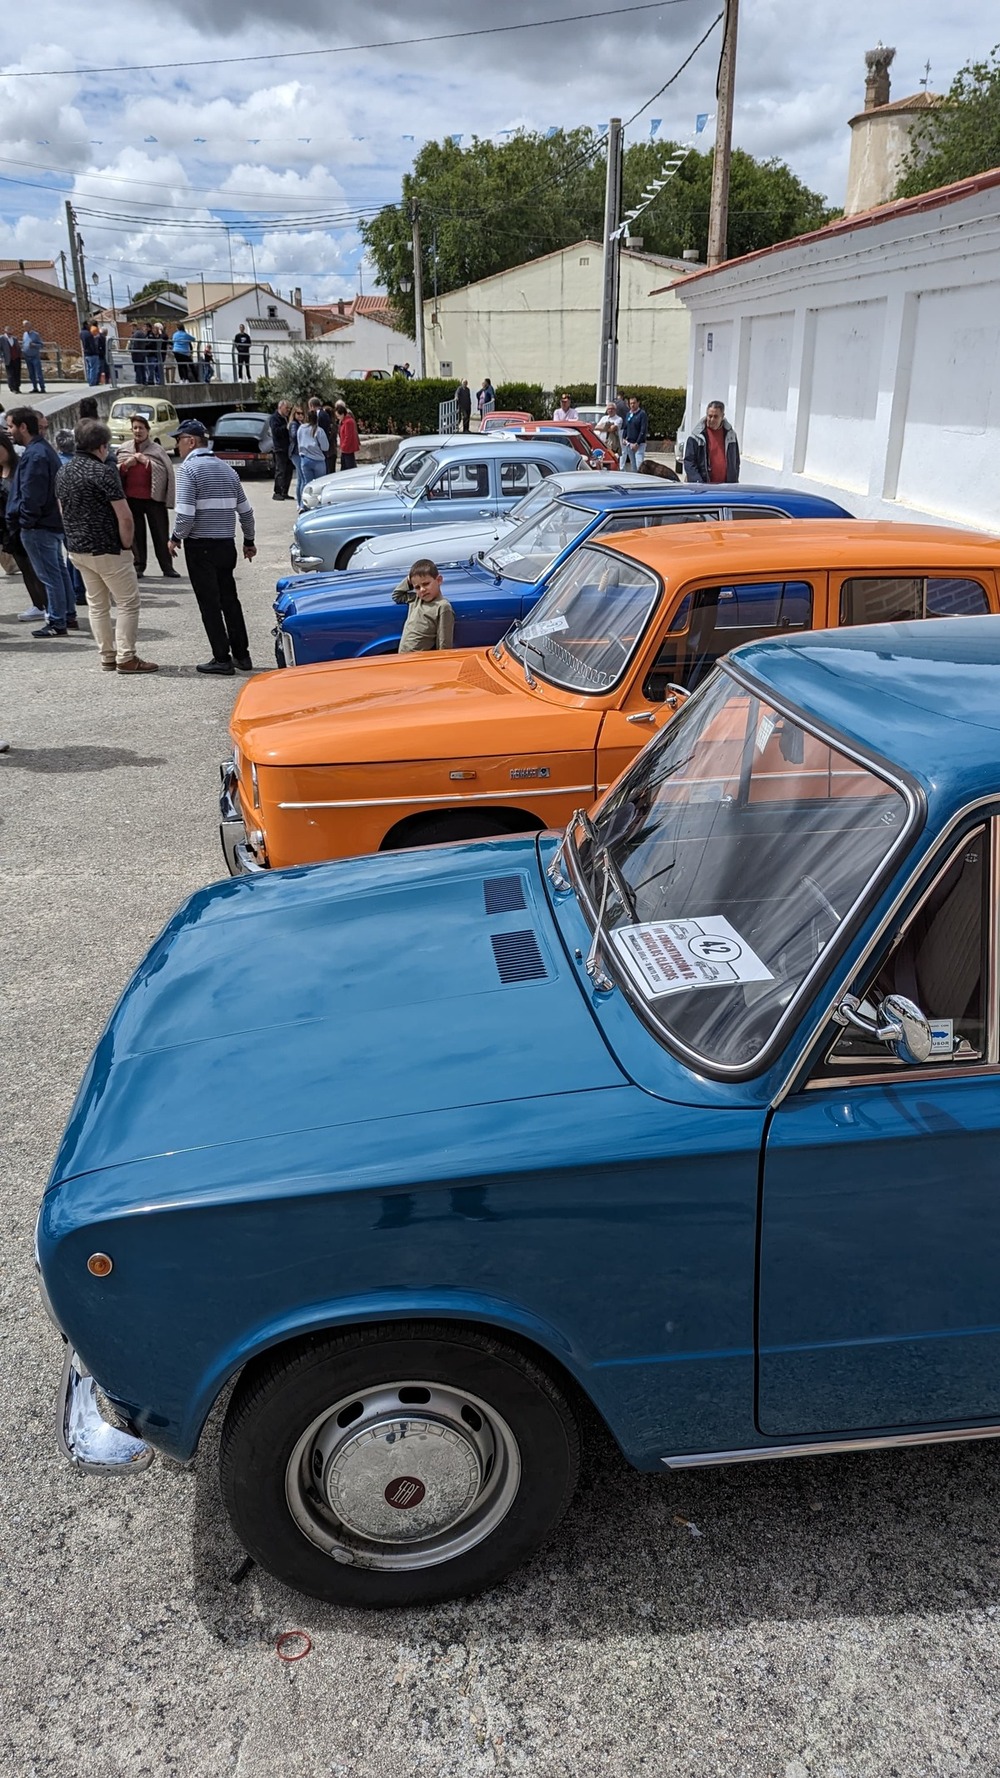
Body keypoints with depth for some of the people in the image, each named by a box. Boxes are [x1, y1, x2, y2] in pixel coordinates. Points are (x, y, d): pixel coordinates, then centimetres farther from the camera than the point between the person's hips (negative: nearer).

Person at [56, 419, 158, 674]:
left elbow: (63, 511, 16)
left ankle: (107, 656, 18)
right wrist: (126, 545, -7)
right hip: (107, 549, -8)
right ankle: (126, 658, 0)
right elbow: (124, 517, -19)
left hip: (77, 548, 8)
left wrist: (76, 538, 18)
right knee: (127, 602, 1)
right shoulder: (103, 471, -16)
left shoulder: (63, 473, 9)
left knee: (96, 604, 14)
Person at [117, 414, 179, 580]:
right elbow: (115, 473, 12)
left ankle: (167, 567, 7)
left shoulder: (157, 449, 1)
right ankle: (139, 566, 15)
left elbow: (166, 470, -9)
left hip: (154, 497, -3)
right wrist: (125, 465, -7)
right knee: (136, 534, 7)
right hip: (131, 498, 3)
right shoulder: (124, 450, 10)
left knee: (161, 534, 1)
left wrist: (146, 461, -14)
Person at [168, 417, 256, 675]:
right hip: (226, 544, 7)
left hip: (200, 545, -7)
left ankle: (222, 659, 1)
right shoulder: (227, 469, 11)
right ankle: (242, 655, 17)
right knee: (230, 598, 14)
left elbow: (185, 513, -19)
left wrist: (176, 538, -4)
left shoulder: (189, 468, -11)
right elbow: (245, 511, 14)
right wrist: (249, 541, 25)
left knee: (210, 603, -1)